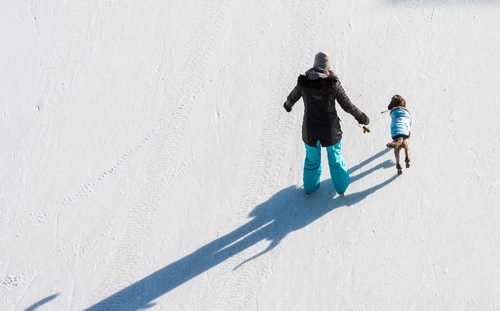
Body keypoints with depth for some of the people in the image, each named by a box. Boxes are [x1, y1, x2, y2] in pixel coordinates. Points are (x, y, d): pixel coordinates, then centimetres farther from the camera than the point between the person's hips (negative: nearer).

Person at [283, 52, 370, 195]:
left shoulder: (303, 82, -14)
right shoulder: (333, 83, -20)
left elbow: (292, 97, 6)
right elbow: (347, 105, -12)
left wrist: (288, 105, 30)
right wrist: (360, 116, 6)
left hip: (310, 128, 2)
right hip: (330, 129, -1)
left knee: (312, 158, 27)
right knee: (335, 157, 24)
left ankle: (310, 187, 46)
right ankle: (341, 186, 43)